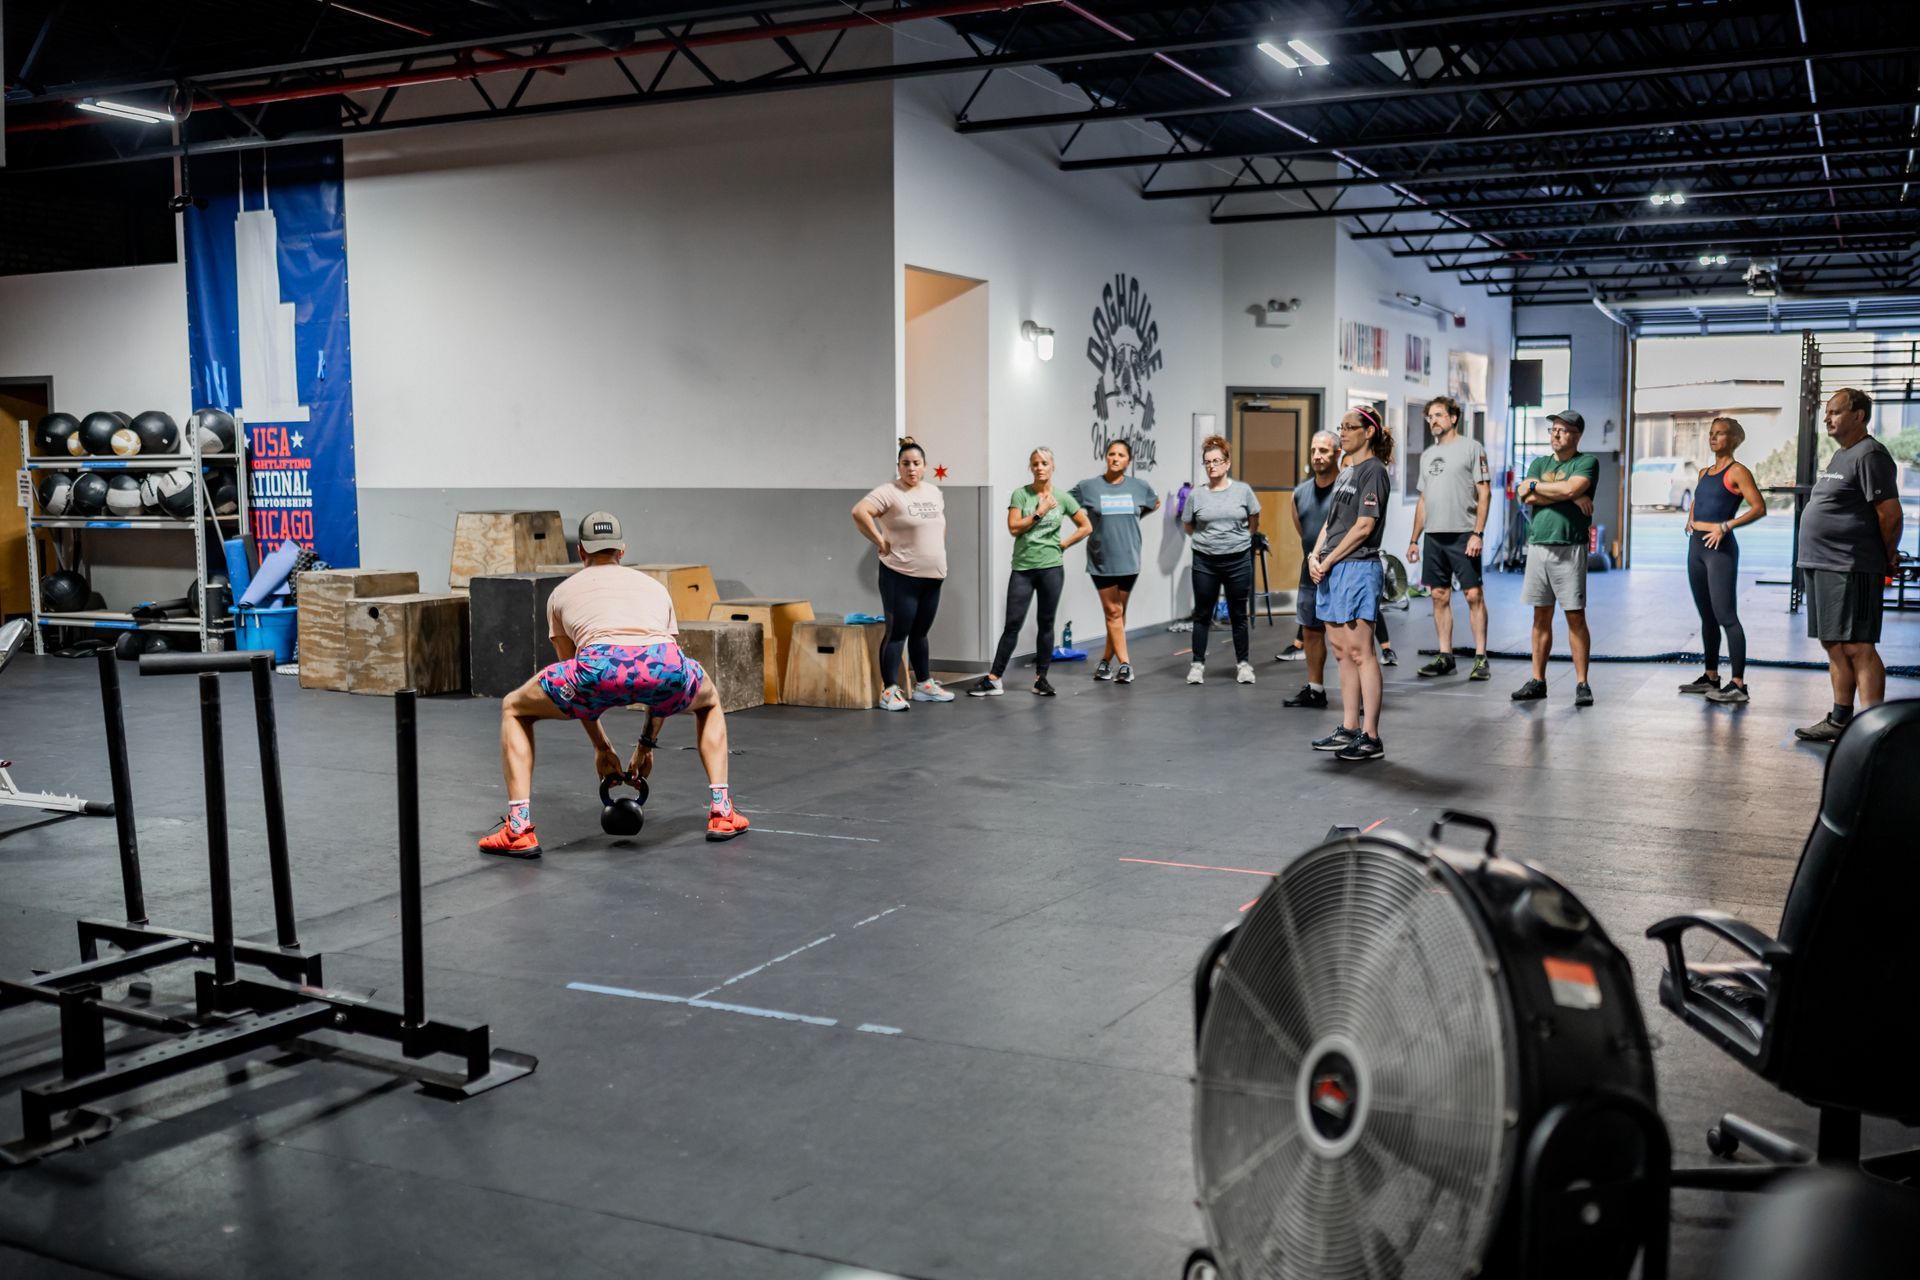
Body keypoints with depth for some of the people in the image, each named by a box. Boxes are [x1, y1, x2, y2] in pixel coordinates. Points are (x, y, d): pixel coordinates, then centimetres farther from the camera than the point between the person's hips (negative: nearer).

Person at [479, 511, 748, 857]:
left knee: (513, 709, 27)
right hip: (664, 665, 2)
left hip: (598, 664, -2)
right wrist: (647, 745, 54)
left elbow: (574, 685, 41)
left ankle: (518, 830, 13)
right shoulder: (654, 586, 41)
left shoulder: (563, 591, 36)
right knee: (710, 700, 39)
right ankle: (722, 813, 27)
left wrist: (602, 748, 49)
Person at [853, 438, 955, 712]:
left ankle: (925, 685, 26)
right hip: (901, 576, -7)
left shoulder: (934, 492, 12)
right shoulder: (890, 492, -12)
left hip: (932, 576, 7)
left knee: (920, 632, 16)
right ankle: (890, 691, 0)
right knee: (897, 632, -4)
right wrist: (880, 542, -19)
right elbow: (859, 512, -24)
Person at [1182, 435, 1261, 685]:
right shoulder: (1196, 494, -1)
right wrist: (1204, 540, 7)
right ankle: (1197, 664, 14)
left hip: (1238, 560, 0)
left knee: (1239, 615, 8)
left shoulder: (1243, 490, -1)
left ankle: (1243, 664, 18)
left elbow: (1254, 520, 13)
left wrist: (1243, 539, 13)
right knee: (1202, 615, 6)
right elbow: (1187, 526, 12)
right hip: (1205, 563, 0)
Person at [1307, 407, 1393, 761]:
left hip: (1358, 568, -9)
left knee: (1360, 652, -8)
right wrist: (1314, 555, 2)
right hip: (1331, 571, 9)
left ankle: (1371, 737, -4)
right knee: (1342, 652, 11)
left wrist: (1328, 561, -13)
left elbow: (1364, 526, -15)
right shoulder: (1345, 473, 19)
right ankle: (1349, 729, 18)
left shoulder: (1373, 470, -8)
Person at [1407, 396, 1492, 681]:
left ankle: (1481, 658, -3)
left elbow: (1484, 492, -6)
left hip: (1463, 534, -6)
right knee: (1439, 596, 7)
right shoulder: (1427, 454, 18)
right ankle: (1444, 657, 12)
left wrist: (1478, 533, -15)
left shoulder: (1471, 447, -1)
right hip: (1433, 536, 6)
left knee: (1474, 595, -6)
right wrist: (1414, 539, 16)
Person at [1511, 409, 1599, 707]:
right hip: (1538, 546, 5)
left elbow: (1571, 488, -18)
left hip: (1569, 549, -5)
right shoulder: (1540, 463, 16)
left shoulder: (1587, 462, 2)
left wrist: (1536, 486, -3)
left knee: (1576, 616, -4)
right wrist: (1569, 496, -8)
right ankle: (1538, 681, 13)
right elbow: (1525, 497, -1)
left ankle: (1582, 684, -1)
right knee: (1541, 617, 8)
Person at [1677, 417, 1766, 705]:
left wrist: (1726, 526, -19)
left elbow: (1759, 507, -14)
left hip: (1720, 548, -8)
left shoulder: (1737, 472, -5)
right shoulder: (1704, 473, 17)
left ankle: (1738, 685, -12)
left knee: (1726, 616, -11)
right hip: (1696, 546, 8)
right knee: (1707, 616, 13)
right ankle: (1710, 677, 22)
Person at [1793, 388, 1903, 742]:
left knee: (1857, 647, -10)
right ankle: (1840, 720, 22)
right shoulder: (1839, 457, 19)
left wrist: (1888, 559, -6)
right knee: (1834, 647, 14)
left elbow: (1890, 514, -16)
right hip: (1820, 566, 10)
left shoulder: (1869, 455, -12)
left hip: (1850, 569, -10)